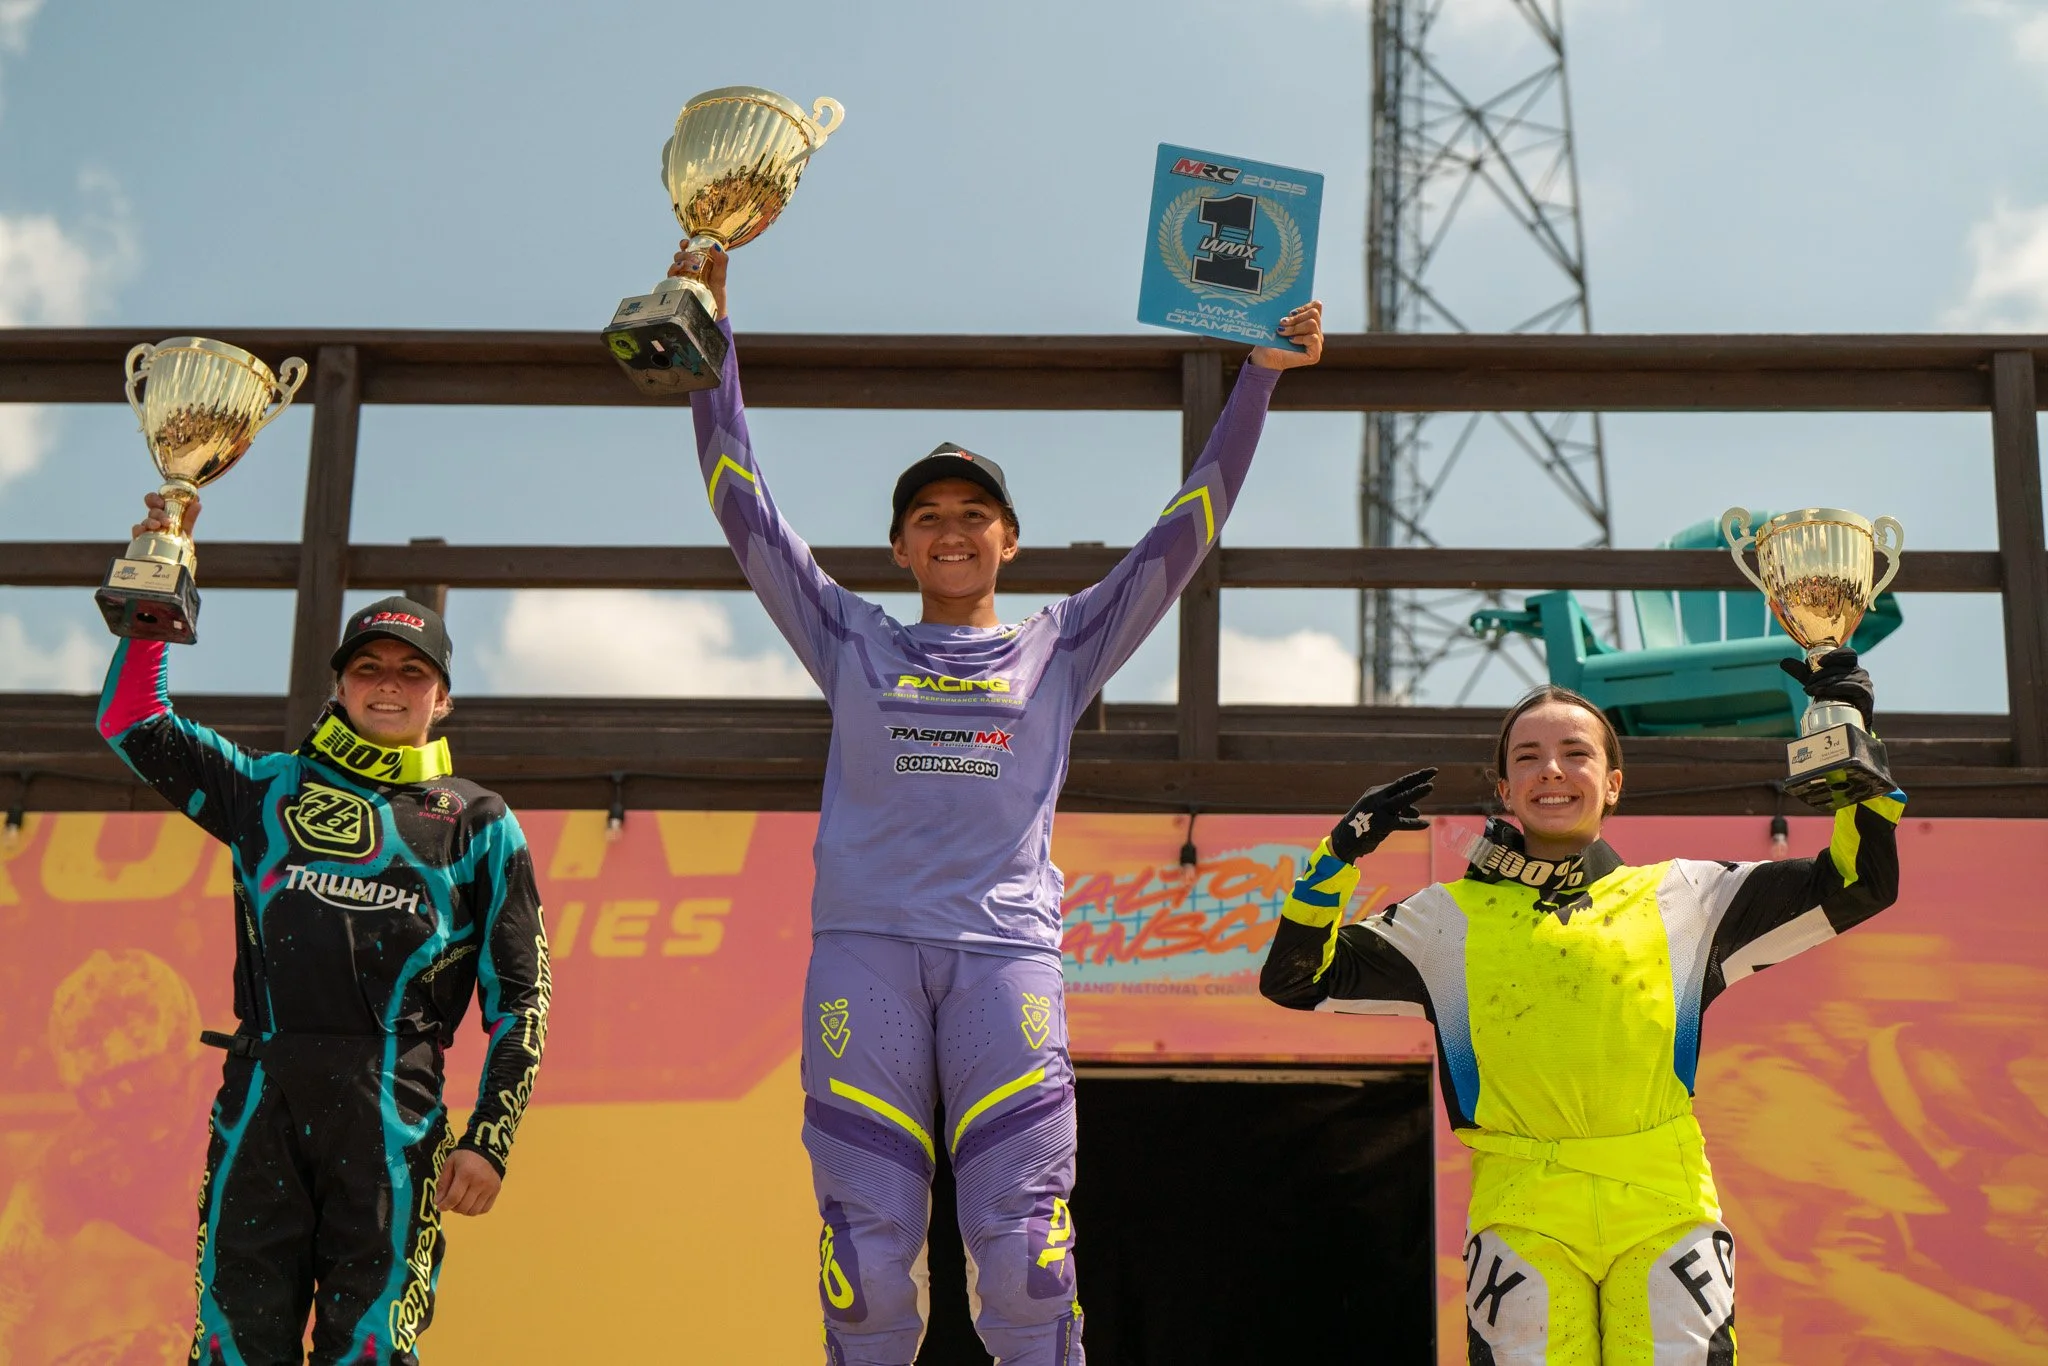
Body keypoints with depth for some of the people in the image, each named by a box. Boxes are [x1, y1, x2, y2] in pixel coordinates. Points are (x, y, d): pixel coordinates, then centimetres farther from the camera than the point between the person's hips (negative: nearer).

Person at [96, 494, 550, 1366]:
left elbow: (518, 999, 11)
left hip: (393, 1111, -2)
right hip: (260, 1097, 2)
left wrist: (490, 1139, 1)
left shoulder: (479, 825, 15)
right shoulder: (274, 790, 21)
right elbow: (132, 723, 22)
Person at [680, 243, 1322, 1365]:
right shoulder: (853, 646, 18)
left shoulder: (1059, 650, 18)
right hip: (864, 947, 0)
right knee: (869, 1241, -2)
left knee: (1021, 1246, -6)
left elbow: (1181, 537, 14)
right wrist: (709, 339, 9)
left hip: (1006, 949, 0)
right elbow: (746, 511, 14)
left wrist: (1258, 377, 9)